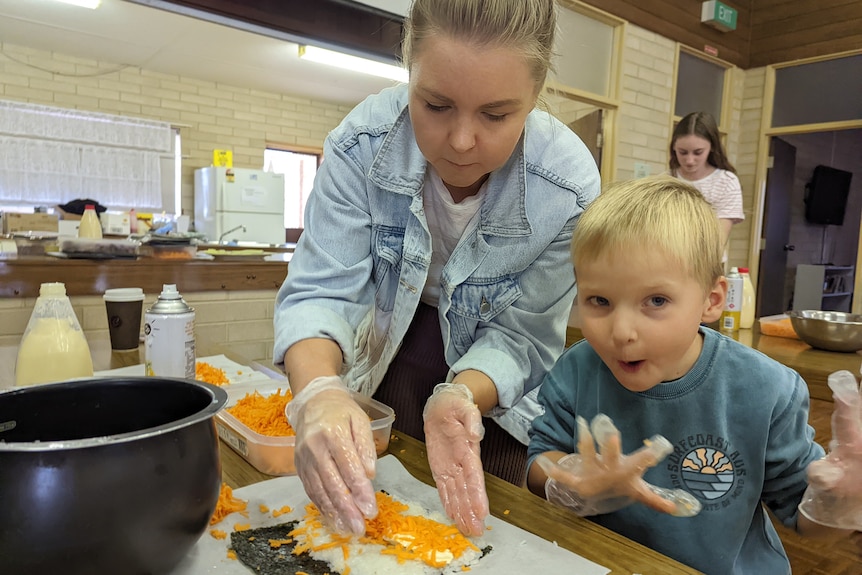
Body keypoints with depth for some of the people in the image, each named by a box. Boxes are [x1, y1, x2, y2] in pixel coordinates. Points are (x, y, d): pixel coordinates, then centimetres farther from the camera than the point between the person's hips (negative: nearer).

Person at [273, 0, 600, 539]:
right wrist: (318, 391, -47)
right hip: (387, 357, 1)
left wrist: (456, 397, -41)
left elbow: (521, 335, -21)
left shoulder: (570, 186, -29)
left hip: (491, 393, 0)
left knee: (478, 527, 20)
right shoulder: (364, 142, -27)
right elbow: (321, 290, -26)